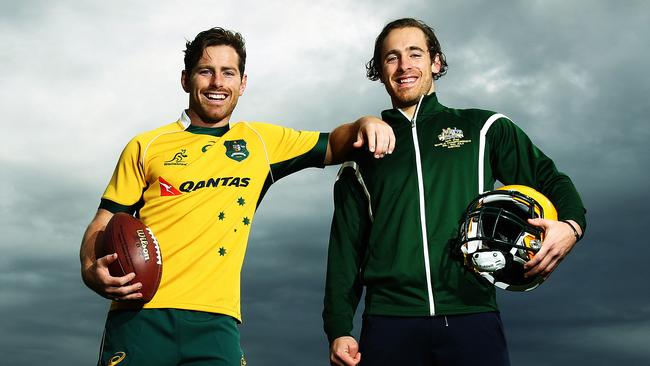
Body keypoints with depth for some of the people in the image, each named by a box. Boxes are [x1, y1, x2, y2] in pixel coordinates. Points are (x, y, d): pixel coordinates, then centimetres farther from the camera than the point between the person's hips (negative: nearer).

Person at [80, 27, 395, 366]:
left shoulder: (260, 142, 14)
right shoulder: (146, 147, 9)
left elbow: (332, 147, 22)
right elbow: (103, 225, 9)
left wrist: (363, 124, 0)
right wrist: (93, 272, -12)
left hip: (214, 321, 1)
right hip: (141, 316, -1)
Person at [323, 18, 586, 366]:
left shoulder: (482, 128, 13)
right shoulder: (363, 150, 16)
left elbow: (550, 180, 16)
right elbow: (345, 248, 14)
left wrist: (571, 224, -7)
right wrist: (339, 329, 5)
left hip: (472, 315, -1)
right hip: (389, 320, 1)